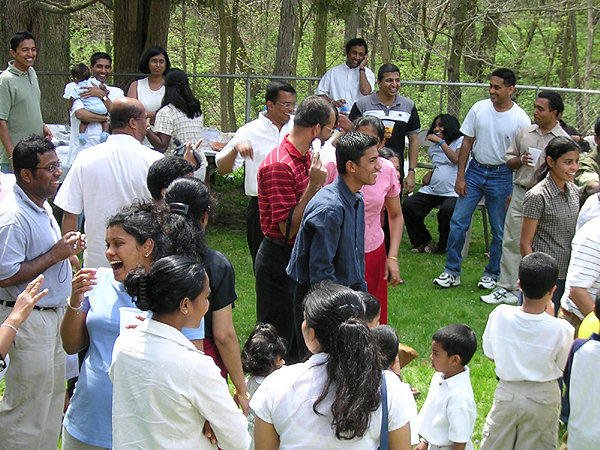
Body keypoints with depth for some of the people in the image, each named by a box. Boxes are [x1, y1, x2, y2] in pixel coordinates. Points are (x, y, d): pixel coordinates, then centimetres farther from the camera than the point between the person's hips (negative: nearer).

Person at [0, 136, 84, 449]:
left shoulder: (41, 206, 8)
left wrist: (67, 249, 2)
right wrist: (55, 255, -23)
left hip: (53, 314, 10)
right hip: (28, 319, -10)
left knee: (53, 392, 21)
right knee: (28, 400, 1)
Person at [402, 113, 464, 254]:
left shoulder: (461, 141, 3)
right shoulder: (433, 148, 24)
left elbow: (456, 159, -16)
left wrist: (441, 141, -11)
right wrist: (430, 174, 15)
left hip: (452, 192, -6)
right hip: (432, 190, 6)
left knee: (447, 211, -37)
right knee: (408, 206, -19)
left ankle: (443, 246, -11)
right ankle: (423, 242, -3)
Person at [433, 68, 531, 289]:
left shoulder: (520, 119, -9)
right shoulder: (479, 108, -1)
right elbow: (467, 143, 4)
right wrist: (460, 176, 1)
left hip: (502, 176, -2)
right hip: (475, 170, 3)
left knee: (499, 230, 6)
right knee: (458, 221, 0)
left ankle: (492, 273, 23)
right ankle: (452, 272, 10)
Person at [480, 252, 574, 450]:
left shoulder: (499, 315, -19)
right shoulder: (562, 329, -24)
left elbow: (490, 353, -5)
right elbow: (561, 367, -6)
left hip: (507, 391, 1)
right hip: (544, 397, -1)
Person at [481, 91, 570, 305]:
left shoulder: (563, 140, -3)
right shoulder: (525, 132, 10)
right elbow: (508, 160, 17)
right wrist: (520, 160, -2)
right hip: (519, 195, 4)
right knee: (511, 242, 3)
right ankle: (507, 289, 10)